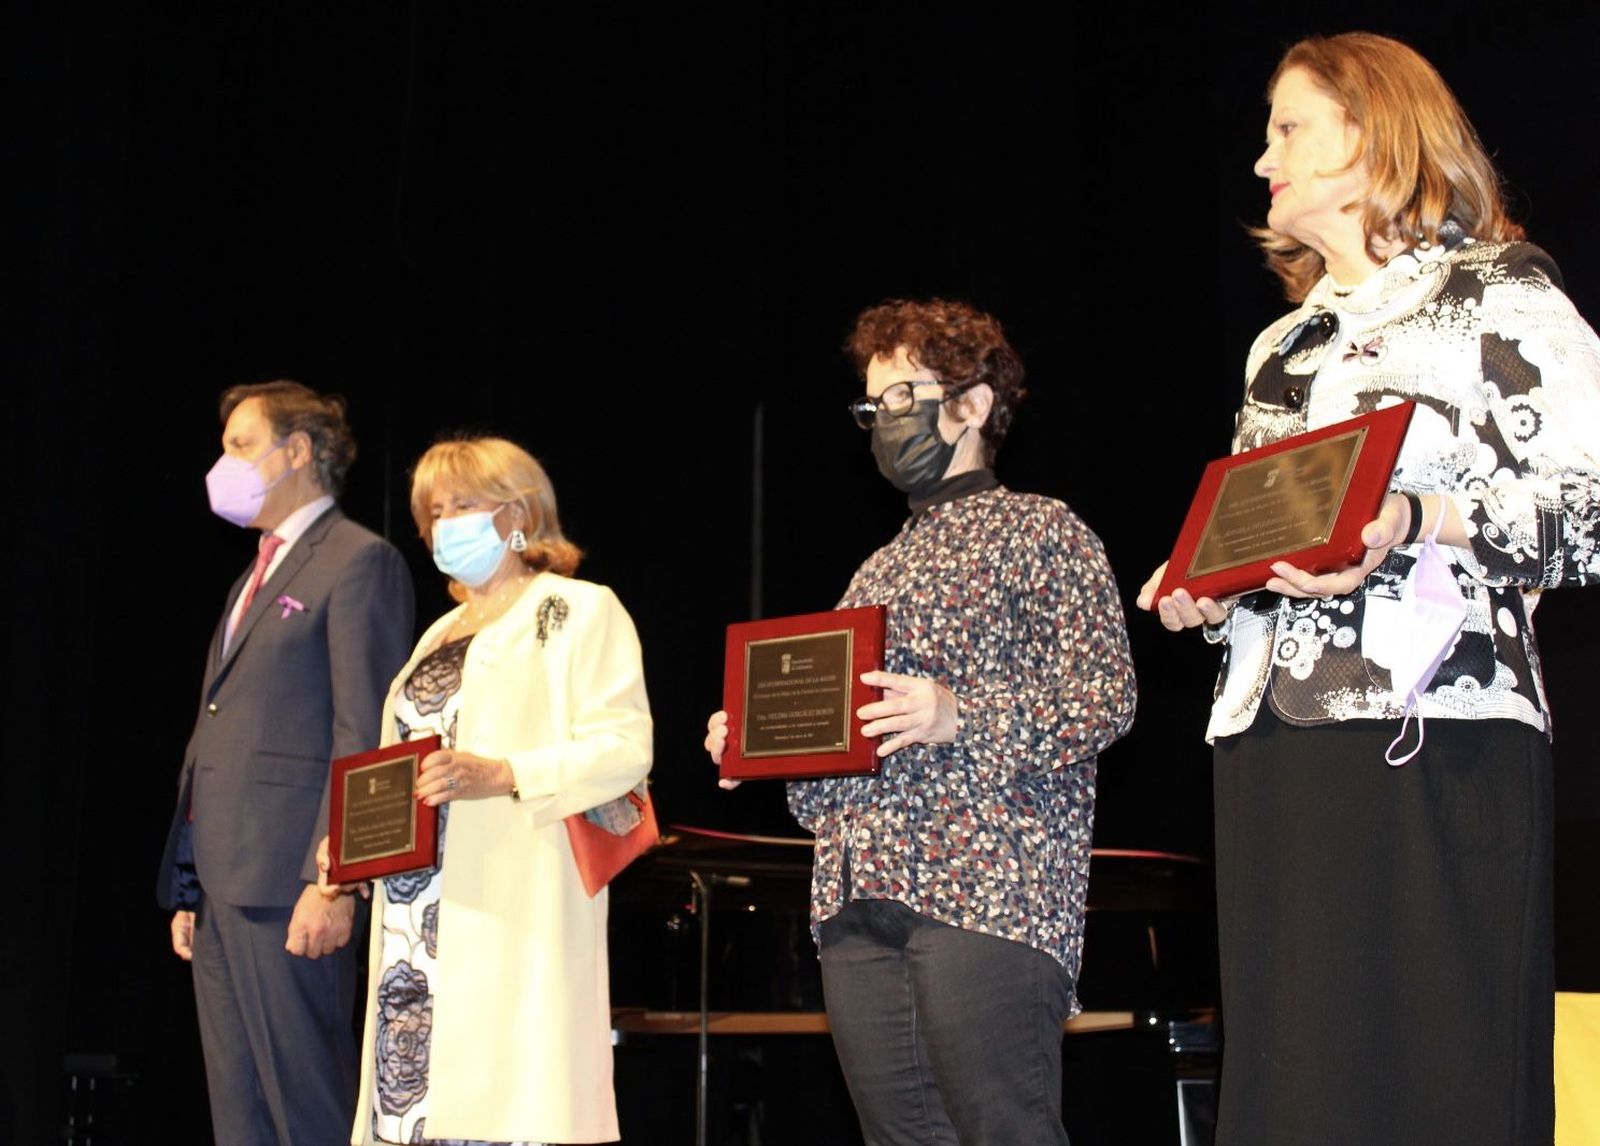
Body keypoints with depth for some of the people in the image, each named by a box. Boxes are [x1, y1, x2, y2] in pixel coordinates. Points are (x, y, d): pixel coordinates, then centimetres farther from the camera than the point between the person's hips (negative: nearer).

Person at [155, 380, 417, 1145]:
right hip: (222, 882, 9)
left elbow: (365, 736, -13)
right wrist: (190, 888, 16)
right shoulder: (257, 576, 23)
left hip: (285, 881, -9)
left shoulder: (360, 560, -5)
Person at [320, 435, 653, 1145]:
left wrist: (500, 777, -22)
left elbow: (624, 750, -9)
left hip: (511, 918, -7)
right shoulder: (441, 635, 26)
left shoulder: (580, 612, 3)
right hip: (418, 930, 7)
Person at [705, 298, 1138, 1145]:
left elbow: (1107, 699, -6)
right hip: (860, 904, 7)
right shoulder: (878, 571, 26)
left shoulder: (1042, 532, 4)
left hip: (987, 893, -7)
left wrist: (959, 717, -19)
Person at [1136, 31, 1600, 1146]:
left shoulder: (1495, 286, 4)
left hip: (1433, 735, -6)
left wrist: (1415, 520, -21)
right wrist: (1209, 592, 7)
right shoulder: (1282, 344, 25)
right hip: (1271, 745, 7)